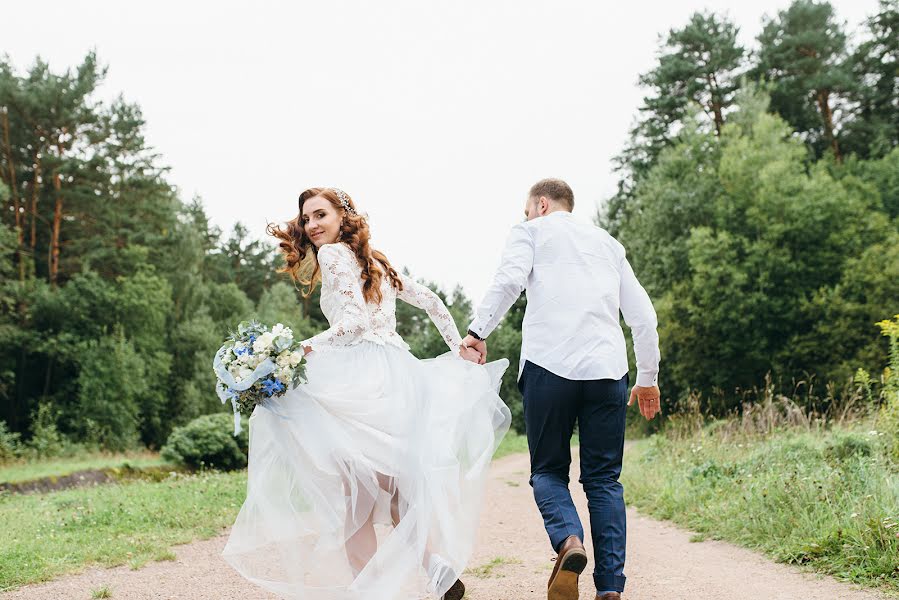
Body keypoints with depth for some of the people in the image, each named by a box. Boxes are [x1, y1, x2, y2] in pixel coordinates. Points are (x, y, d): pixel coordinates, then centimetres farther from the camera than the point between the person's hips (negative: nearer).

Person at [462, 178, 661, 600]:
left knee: (548, 470, 8)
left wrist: (478, 331, -8)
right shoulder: (608, 242, 25)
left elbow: (509, 280, -8)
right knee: (604, 478, 7)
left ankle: (568, 539, -20)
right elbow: (642, 314, 21)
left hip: (549, 365, -3)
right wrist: (649, 376, 27)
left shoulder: (531, 231, 14)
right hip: (607, 370, 3)